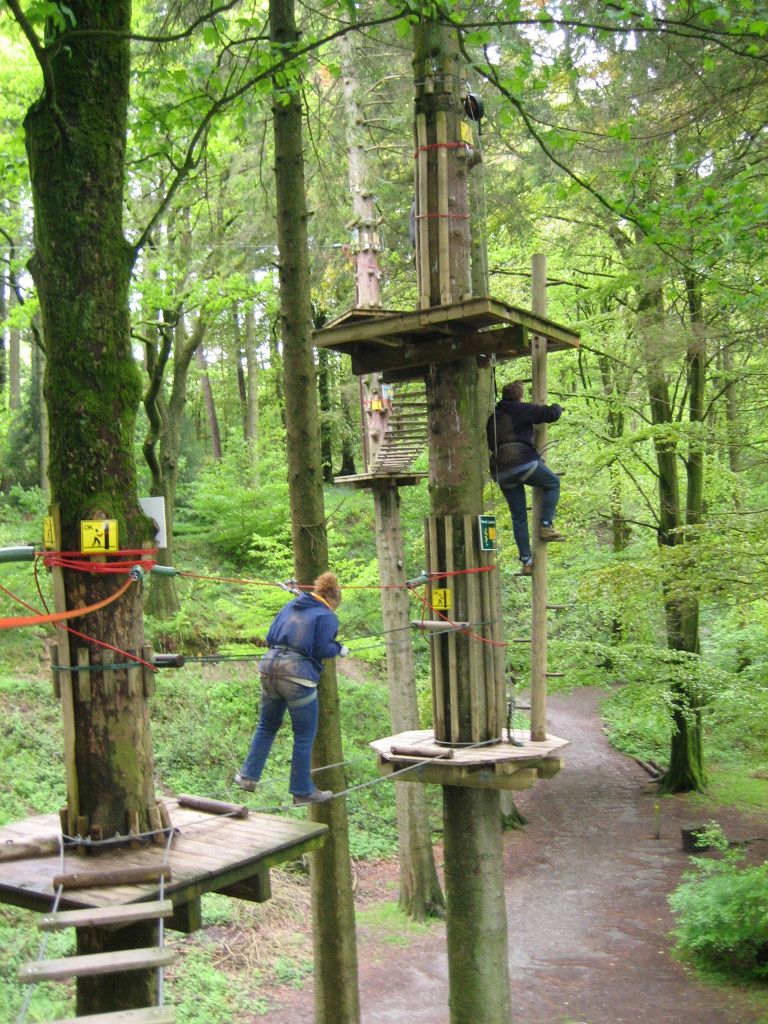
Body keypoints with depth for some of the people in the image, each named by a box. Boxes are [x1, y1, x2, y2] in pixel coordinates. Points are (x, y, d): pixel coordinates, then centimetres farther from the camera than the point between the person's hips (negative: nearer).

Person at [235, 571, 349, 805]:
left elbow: (270, 638, 14)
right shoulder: (328, 617, -1)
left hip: (270, 665, 6)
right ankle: (302, 791, 15)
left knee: (267, 726, 23)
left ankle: (248, 776, 25)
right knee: (304, 735, 7)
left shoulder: (290, 606, 17)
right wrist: (339, 649, 8)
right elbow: (322, 649, -10)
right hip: (298, 674, -6)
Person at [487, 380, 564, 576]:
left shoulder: (493, 417, 21)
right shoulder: (522, 409, 2)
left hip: (501, 472, 6)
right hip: (524, 462, -6)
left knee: (518, 516, 10)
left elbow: (490, 444, 29)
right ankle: (546, 526, 5)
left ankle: (526, 561, 8)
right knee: (553, 484, 18)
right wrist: (556, 407, 22)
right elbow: (552, 414, -1)